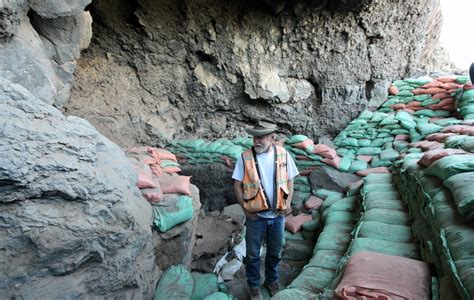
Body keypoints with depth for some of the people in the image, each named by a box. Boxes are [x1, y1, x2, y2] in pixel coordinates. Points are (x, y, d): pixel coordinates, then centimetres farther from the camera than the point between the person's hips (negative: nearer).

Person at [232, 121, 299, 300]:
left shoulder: (283, 155, -7)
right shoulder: (245, 158, -13)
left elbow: (289, 180, 3)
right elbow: (237, 185, -6)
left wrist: (288, 202, -9)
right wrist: (245, 208, -9)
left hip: (278, 215, 2)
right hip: (255, 216, -2)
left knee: (275, 252, 20)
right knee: (253, 253, 13)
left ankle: (272, 280, 44)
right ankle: (254, 285, 35)